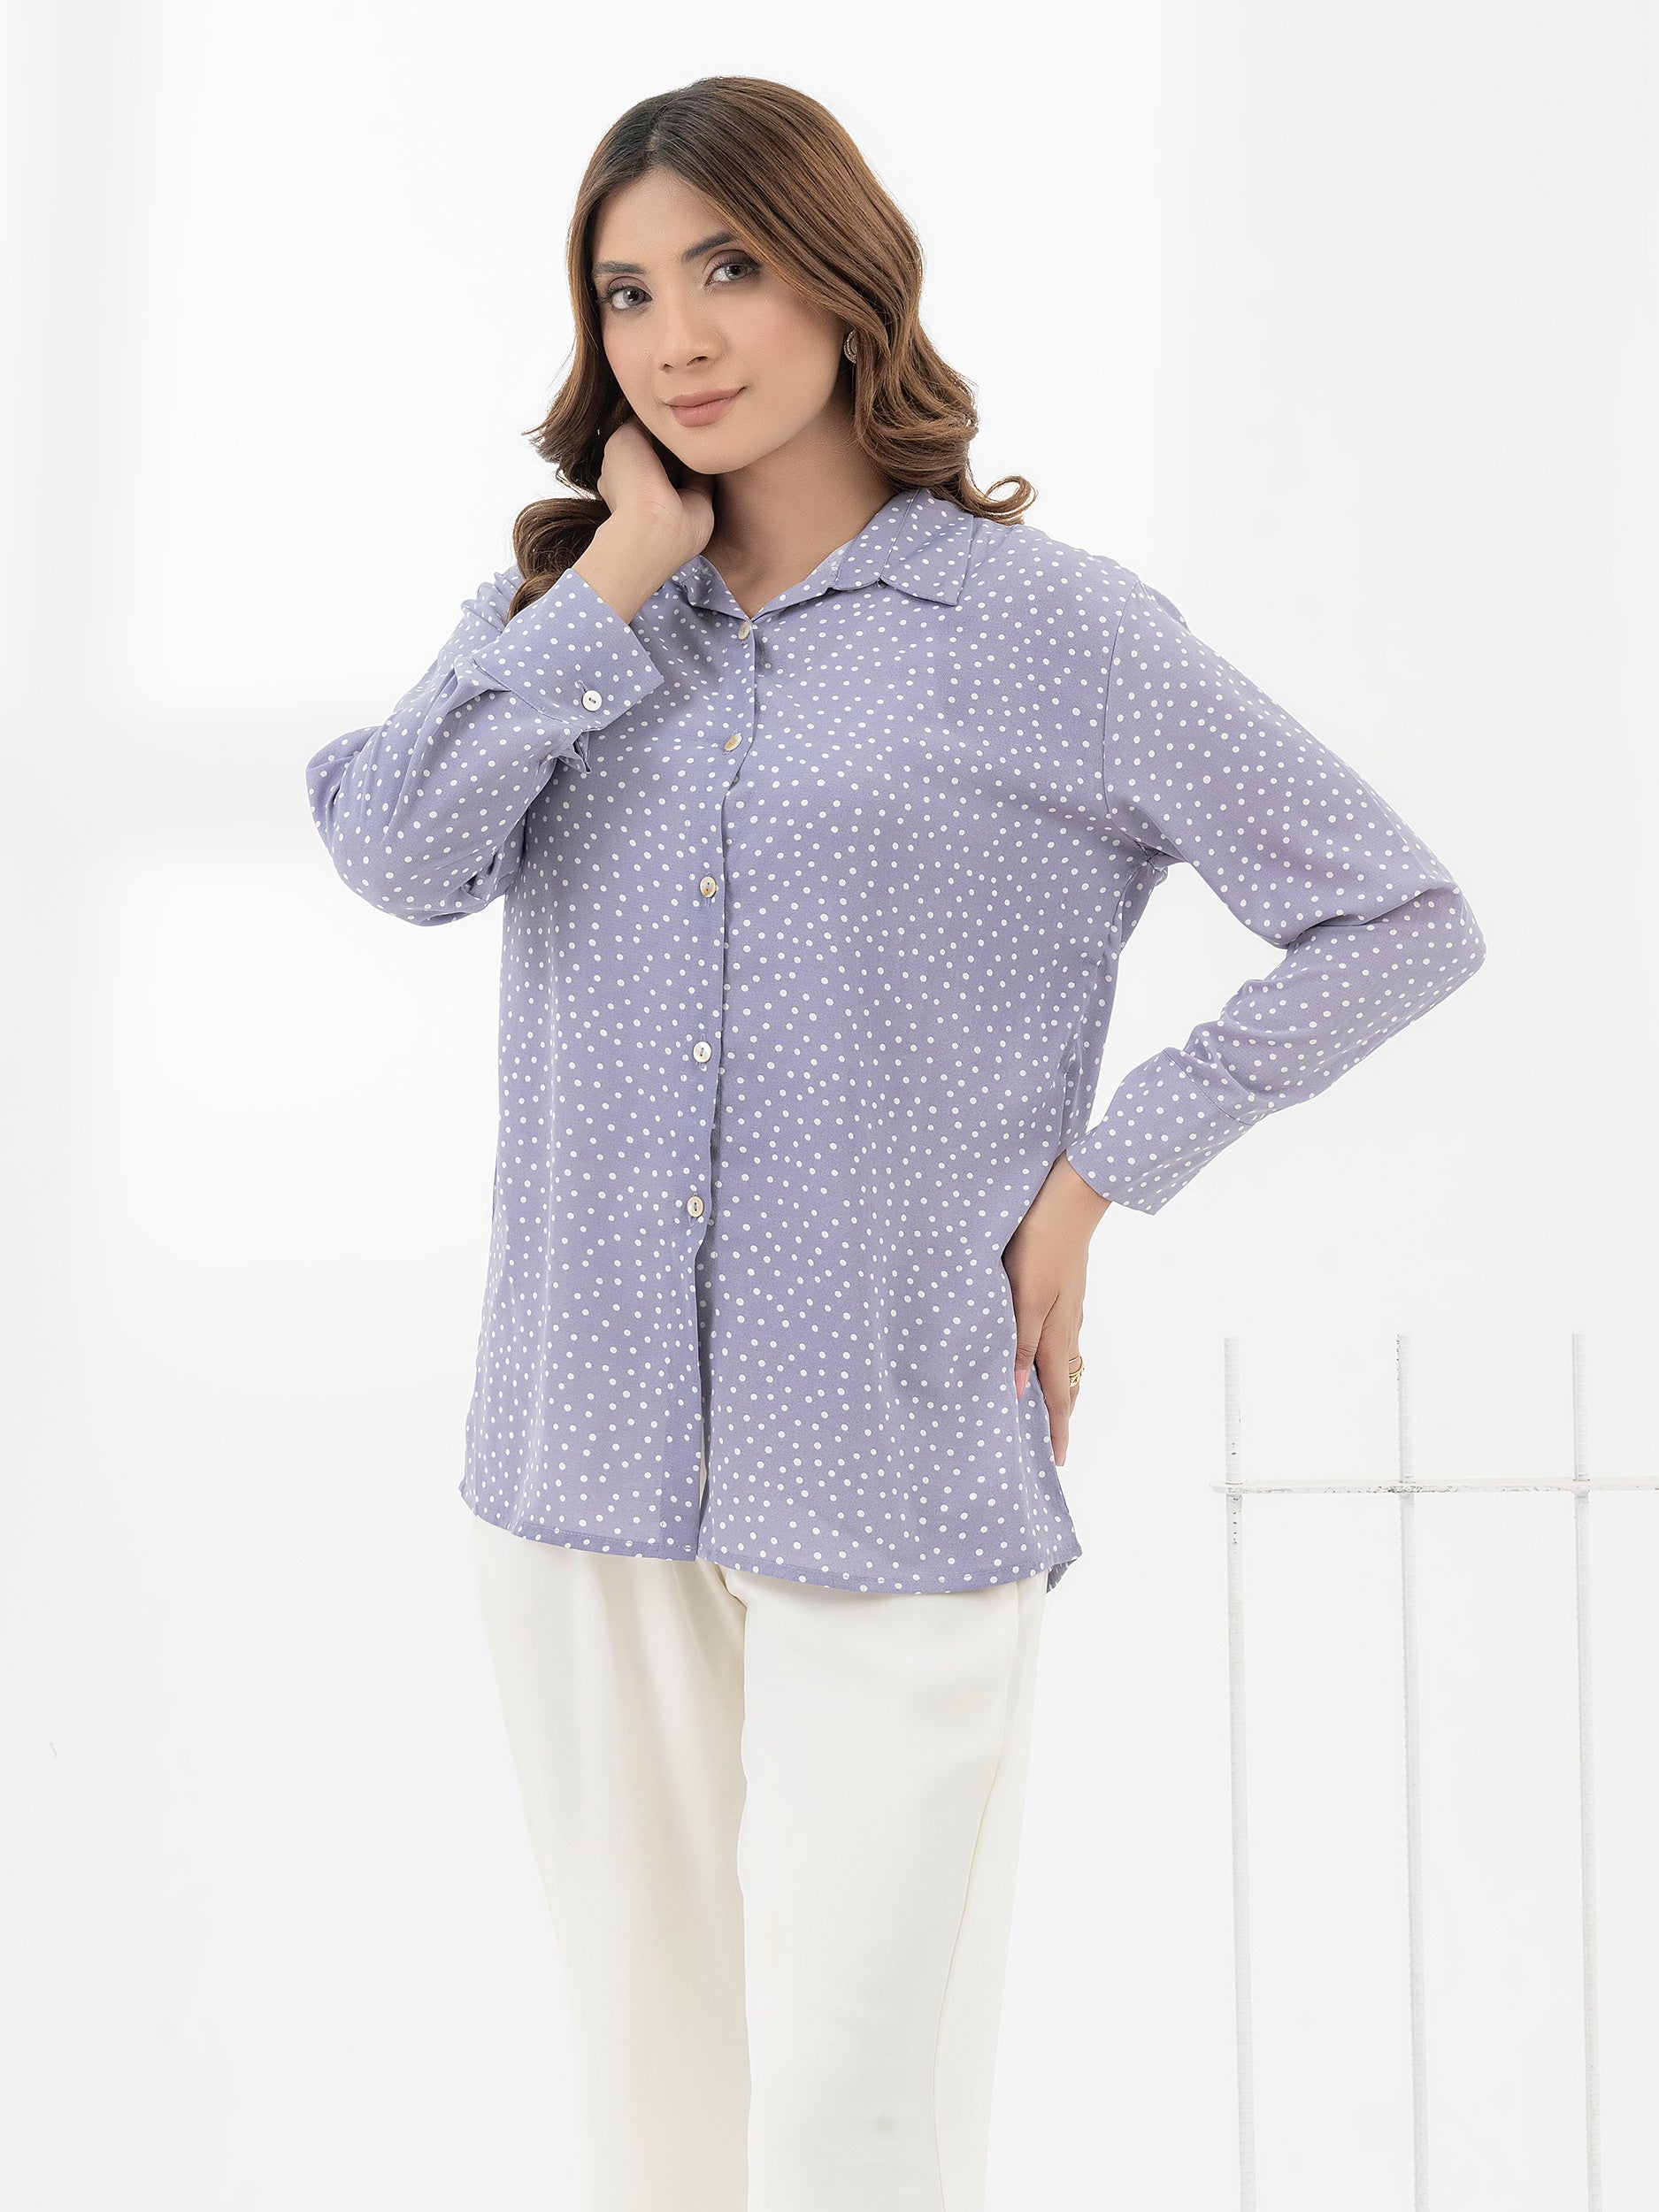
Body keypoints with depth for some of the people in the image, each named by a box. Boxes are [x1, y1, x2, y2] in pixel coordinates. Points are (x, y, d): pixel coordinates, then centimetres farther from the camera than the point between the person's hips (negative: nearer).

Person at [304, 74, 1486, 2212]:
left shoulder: (1053, 632, -2)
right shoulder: (562, 608, 10)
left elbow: (1402, 920, -1)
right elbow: (397, 852, -9)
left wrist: (1094, 1175, -4)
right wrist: (631, 565, -6)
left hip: (889, 1483, -4)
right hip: (585, 1469, 4)